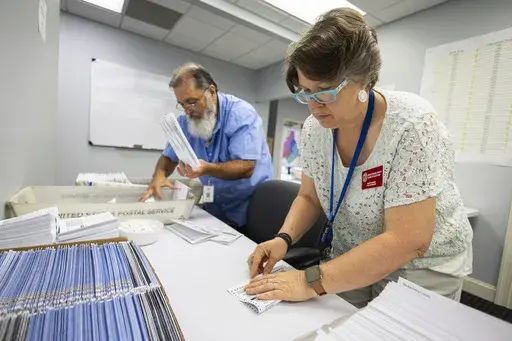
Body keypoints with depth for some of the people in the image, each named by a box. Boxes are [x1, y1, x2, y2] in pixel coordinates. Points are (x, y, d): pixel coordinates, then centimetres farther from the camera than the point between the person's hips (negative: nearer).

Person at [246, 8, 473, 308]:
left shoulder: (411, 125, -28)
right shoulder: (315, 128, -12)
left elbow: (407, 242, -30)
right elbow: (310, 198, -1)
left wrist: (313, 282, -32)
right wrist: (283, 239, -18)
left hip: (421, 267, -4)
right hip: (351, 261, 5)